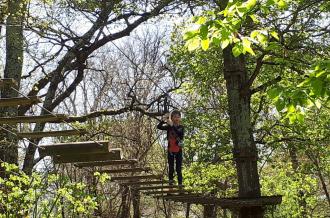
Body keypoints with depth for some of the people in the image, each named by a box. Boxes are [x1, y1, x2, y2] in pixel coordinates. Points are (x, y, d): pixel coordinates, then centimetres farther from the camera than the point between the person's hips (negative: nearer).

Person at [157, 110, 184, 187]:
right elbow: (159, 127, -13)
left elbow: (180, 134, -25)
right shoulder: (168, 127, -2)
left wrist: (172, 125, -30)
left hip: (178, 150, 0)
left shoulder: (181, 127, -3)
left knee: (179, 168, 2)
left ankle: (180, 183, 3)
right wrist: (164, 120, -26)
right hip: (170, 149, 0)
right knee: (171, 167, 6)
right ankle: (170, 180, 12)